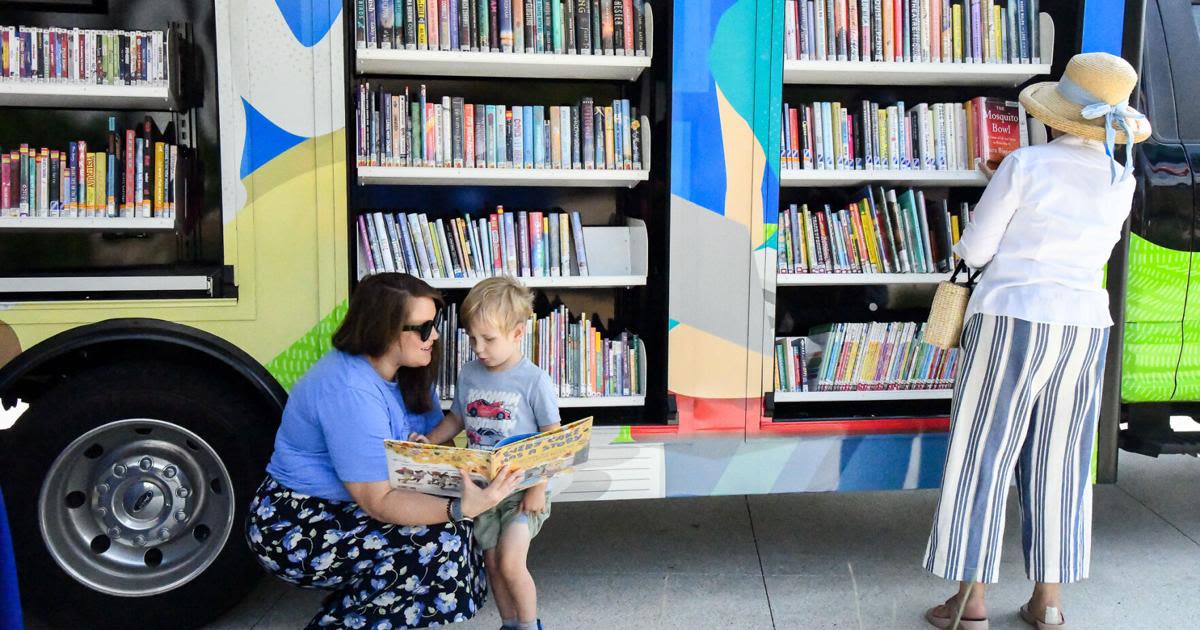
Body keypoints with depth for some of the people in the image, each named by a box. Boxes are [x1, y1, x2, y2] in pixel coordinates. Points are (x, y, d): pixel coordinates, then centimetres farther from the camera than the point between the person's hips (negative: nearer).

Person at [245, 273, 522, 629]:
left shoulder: (408, 372, 1)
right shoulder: (349, 390, -26)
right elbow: (377, 501, -28)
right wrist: (460, 509, -41)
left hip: (342, 511, 9)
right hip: (294, 532, -9)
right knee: (444, 546, -22)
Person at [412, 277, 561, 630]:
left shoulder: (534, 380, -12)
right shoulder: (470, 374, 3)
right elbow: (456, 419, 16)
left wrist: (538, 489, -16)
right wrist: (429, 441, -2)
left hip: (521, 488, -5)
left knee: (510, 563, -12)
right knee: (492, 562, 10)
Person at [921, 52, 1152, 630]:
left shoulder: (1025, 165, -10)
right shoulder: (1121, 180, 5)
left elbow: (974, 250, -7)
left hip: (1011, 321, -5)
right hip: (1085, 325, 5)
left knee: (983, 457, 3)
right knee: (1058, 463, 12)